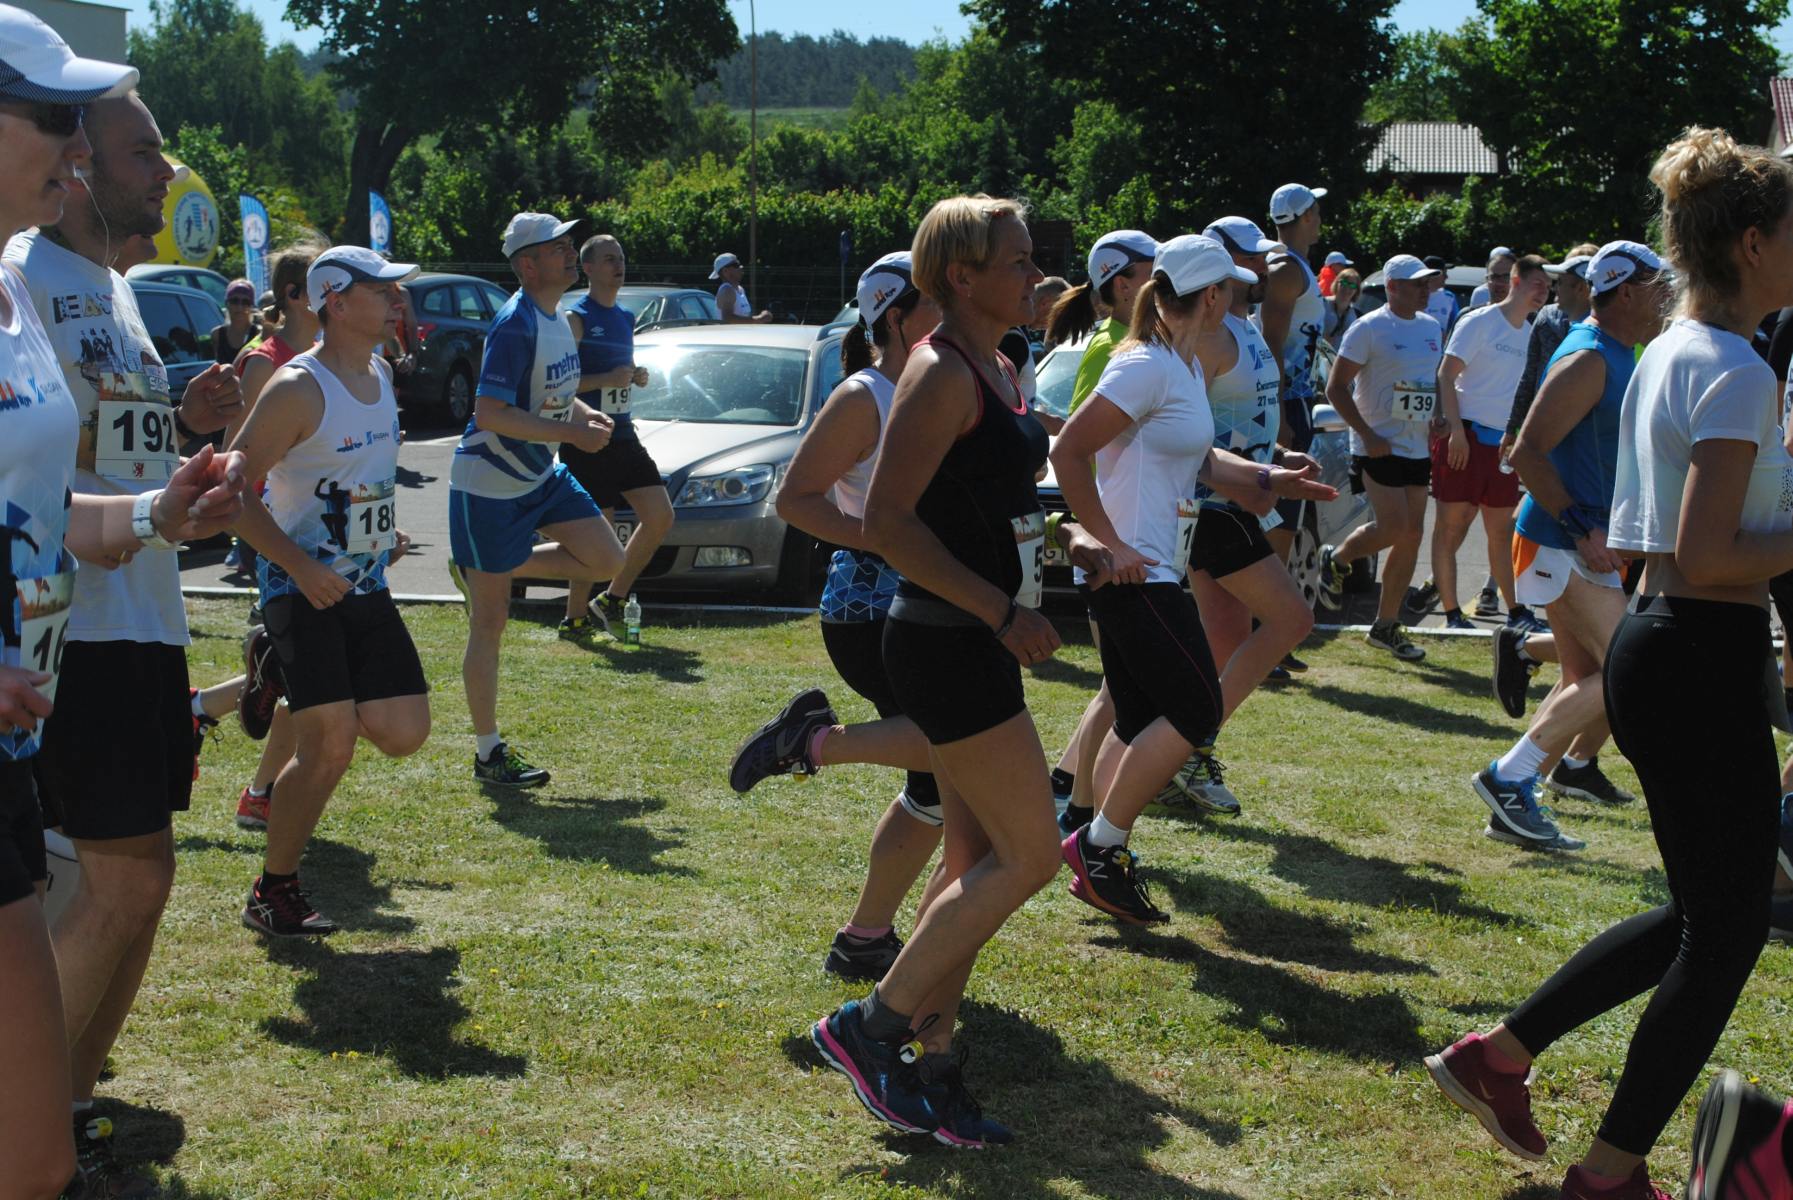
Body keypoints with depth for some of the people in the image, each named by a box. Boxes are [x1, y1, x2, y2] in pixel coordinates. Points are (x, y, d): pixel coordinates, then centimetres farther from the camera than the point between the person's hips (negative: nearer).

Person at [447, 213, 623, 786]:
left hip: (540, 475, 9)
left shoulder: (557, 318, 6)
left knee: (607, 561, 4)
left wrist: (582, 412, -1)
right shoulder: (516, 325, -22)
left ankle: (483, 572, 17)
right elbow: (489, 413, -27)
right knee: (490, 622, -1)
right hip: (488, 485, -9)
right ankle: (488, 754, 8)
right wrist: (570, 431, -26)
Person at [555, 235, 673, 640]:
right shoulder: (576, 318, -8)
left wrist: (637, 375, 6)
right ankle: (574, 617, 10)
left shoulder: (626, 318, 17)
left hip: (623, 435, 8)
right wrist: (607, 379, -22)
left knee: (660, 516, -2)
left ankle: (612, 599, 10)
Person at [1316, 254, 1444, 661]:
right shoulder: (1369, 329, -10)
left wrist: (1438, 417, 5)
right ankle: (1336, 559, 15)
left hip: (1417, 447, 7)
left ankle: (1386, 626, 13)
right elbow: (1336, 387, -11)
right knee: (1393, 528, -15)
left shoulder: (1432, 328, 12)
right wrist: (1368, 435, -17)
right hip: (1379, 446, -7)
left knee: (1412, 536, 5)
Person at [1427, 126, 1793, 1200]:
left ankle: (1496, 1056, 24)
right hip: (1706, 664, -10)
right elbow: (1705, 559, -25)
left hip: (1652, 644, 10)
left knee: (1701, 915, 20)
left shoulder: (1668, 355, 12)